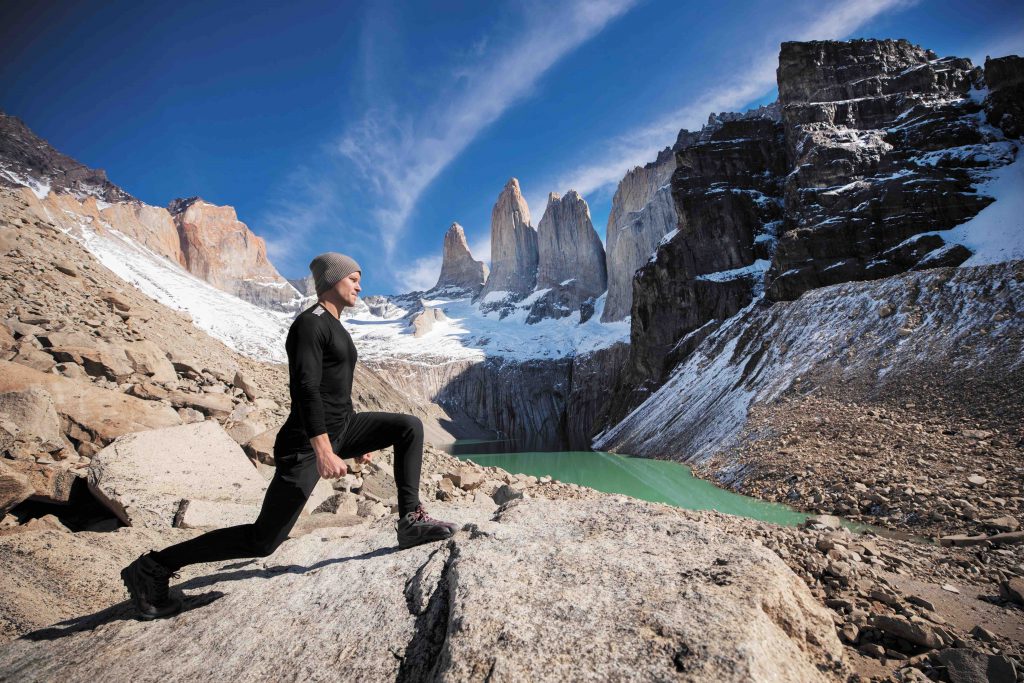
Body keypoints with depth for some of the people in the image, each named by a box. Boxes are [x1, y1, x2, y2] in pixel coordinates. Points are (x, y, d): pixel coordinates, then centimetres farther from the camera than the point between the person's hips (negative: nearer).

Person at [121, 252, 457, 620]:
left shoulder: (334, 327, 14)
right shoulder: (309, 324, -15)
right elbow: (305, 389, -27)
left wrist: (356, 442, 25)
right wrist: (323, 451, -34)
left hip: (341, 428, 9)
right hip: (306, 443, -9)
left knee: (410, 427, -1)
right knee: (264, 540, -4)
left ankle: (411, 520, 0)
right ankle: (153, 567, 12)